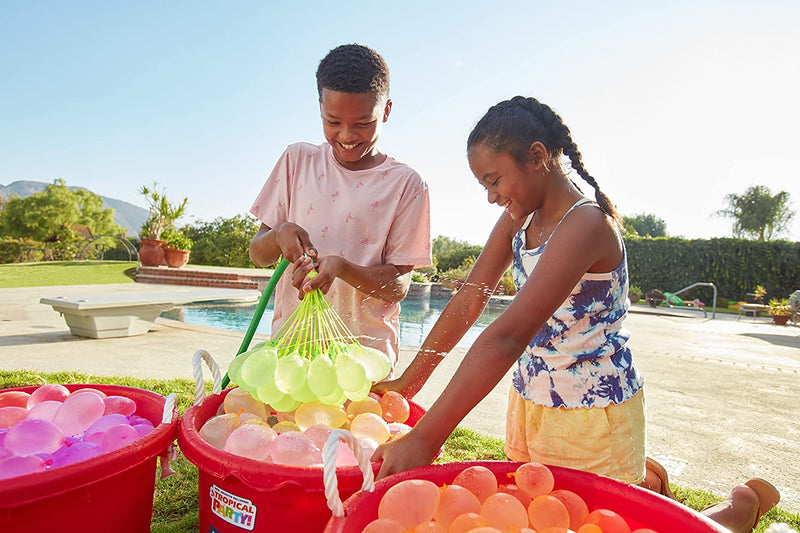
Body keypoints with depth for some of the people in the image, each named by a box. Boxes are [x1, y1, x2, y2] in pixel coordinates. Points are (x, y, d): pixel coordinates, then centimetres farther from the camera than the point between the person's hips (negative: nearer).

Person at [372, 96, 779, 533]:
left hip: (591, 414, -8)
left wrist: (425, 439, -38)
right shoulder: (518, 217, 0)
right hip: (530, 399, 8)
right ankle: (641, 478, 47)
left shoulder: (586, 223, -26)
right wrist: (409, 380, -4)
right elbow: (470, 300, -1)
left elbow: (508, 336, -36)